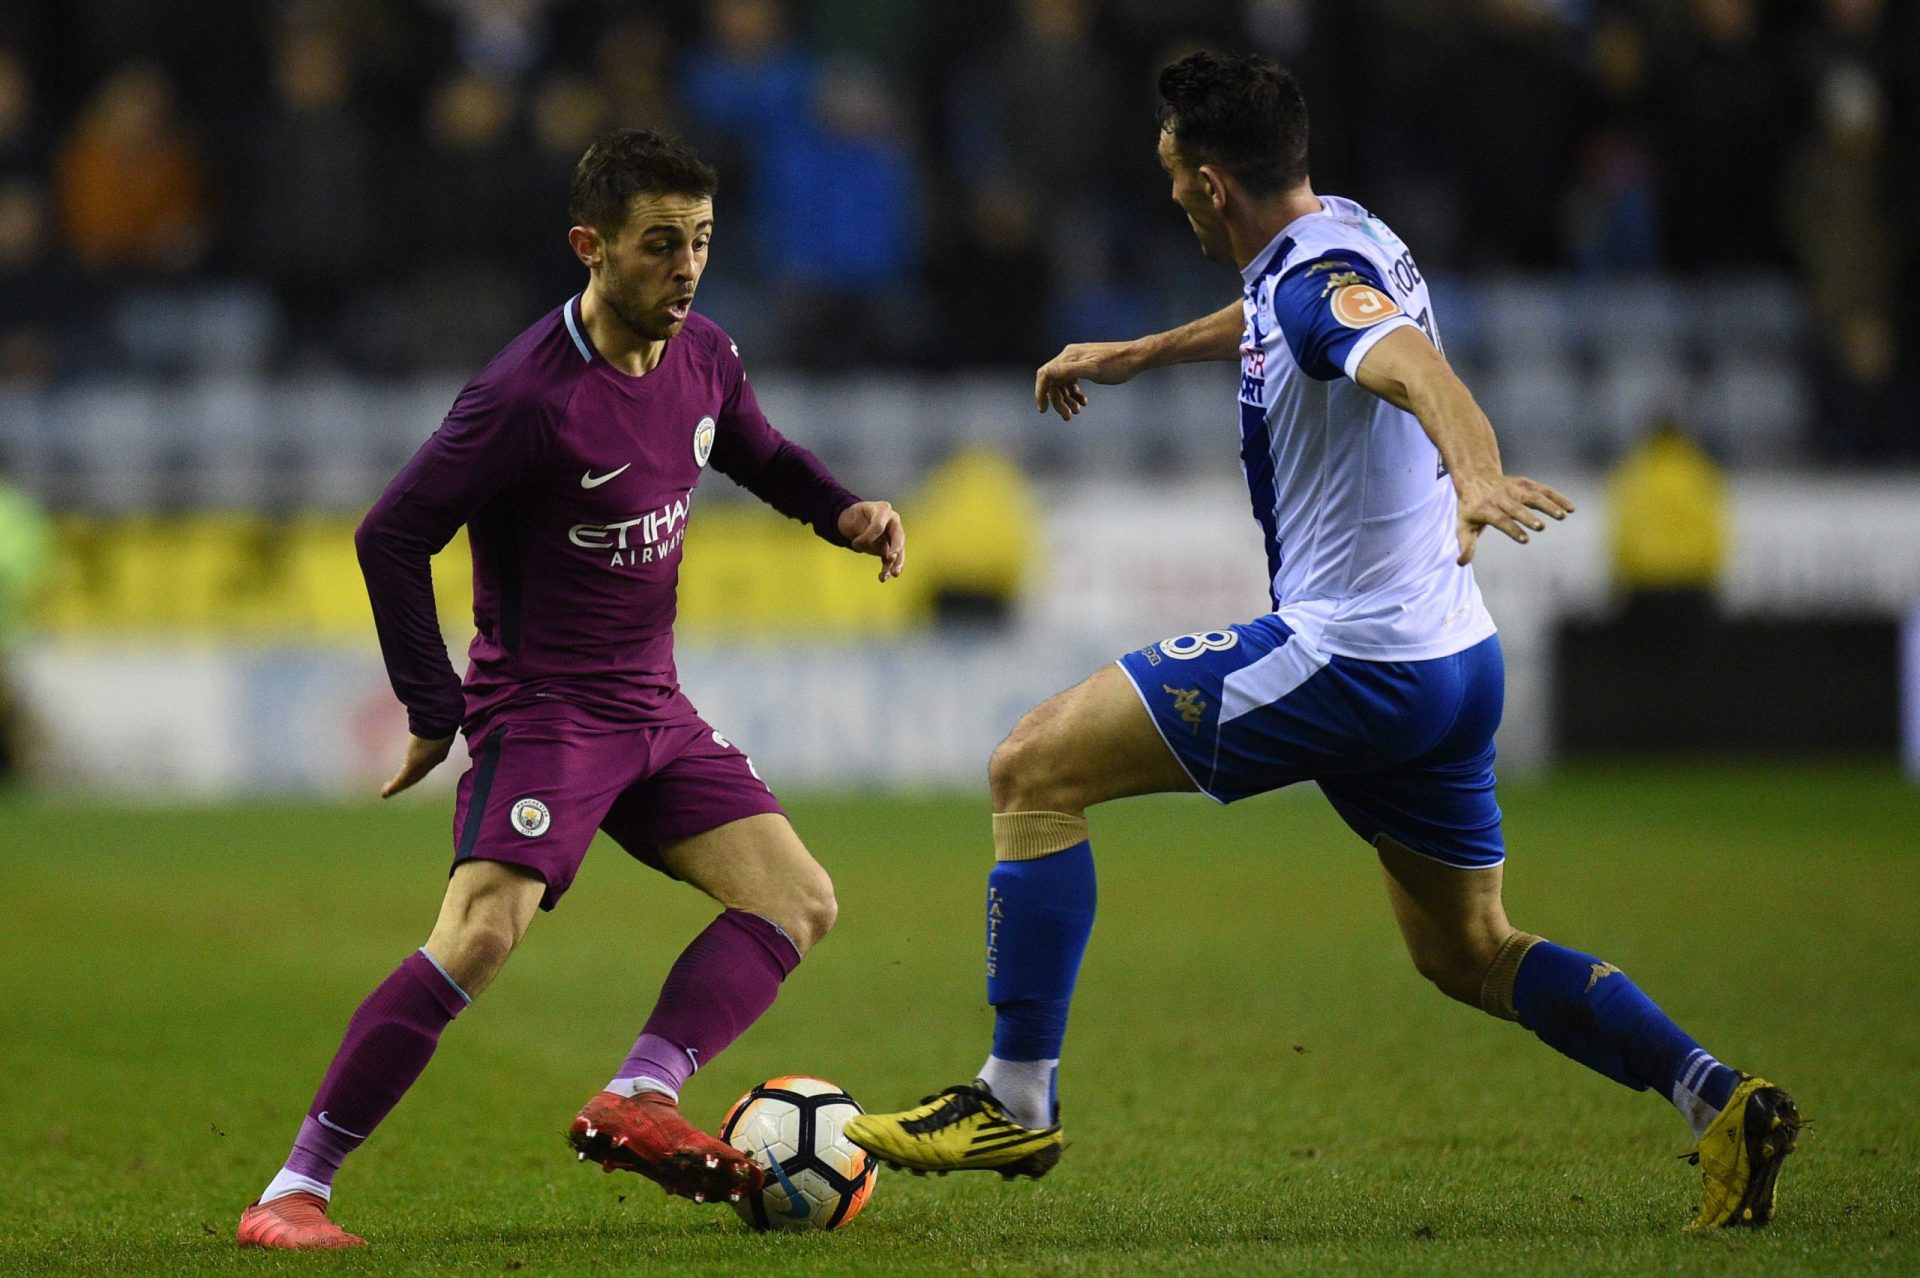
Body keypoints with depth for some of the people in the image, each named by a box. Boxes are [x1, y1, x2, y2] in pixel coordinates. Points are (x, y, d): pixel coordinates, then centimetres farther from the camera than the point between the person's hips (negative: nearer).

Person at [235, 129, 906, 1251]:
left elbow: (759, 453, 24)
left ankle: (640, 1103, -13)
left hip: (652, 709, 8)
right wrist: (435, 714, -13)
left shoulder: (703, 357, 2)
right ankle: (294, 1193, -20)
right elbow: (391, 538, -15)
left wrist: (843, 511, 3)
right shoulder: (531, 397, -21)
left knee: (801, 902, -2)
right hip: (543, 709, -8)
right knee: (482, 934, -24)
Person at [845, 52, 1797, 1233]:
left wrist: (1478, 479, -58)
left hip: (1342, 657, -10)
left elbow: (1416, 366, -39)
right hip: (1452, 660, 10)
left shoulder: (1318, 278, -17)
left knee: (1033, 770, -4)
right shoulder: (1345, 238, 12)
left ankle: (1018, 1100, -2)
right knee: (1467, 950, 20)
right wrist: (1131, 357, 50)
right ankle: (1724, 1103, 7)